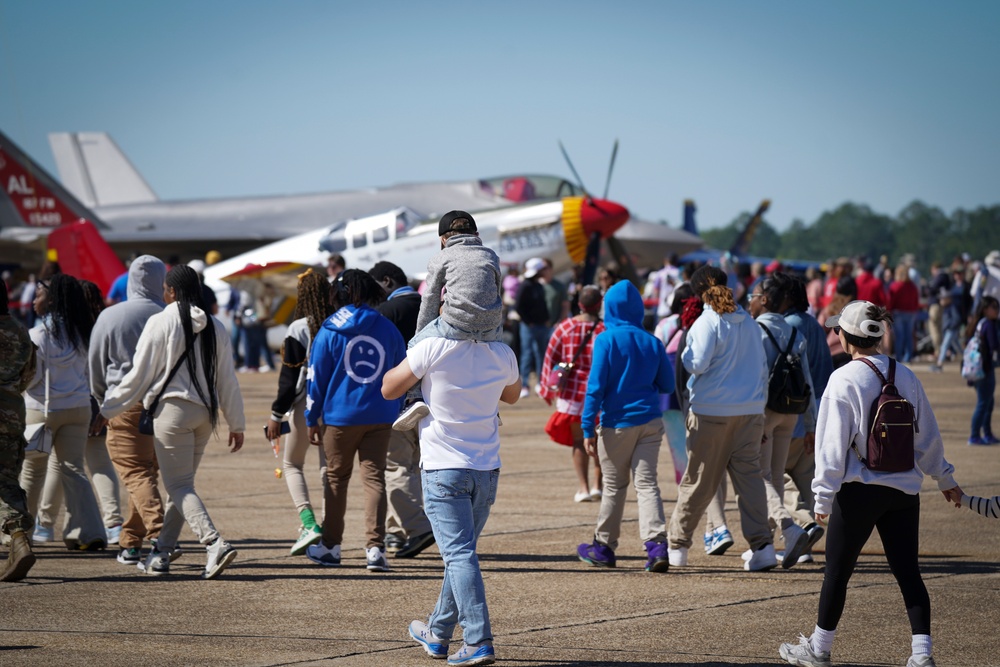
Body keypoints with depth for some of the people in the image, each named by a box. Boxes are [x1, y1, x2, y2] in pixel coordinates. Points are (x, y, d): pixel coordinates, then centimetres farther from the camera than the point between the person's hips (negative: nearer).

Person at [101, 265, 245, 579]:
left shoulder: (161, 323, -8)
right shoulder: (215, 327, 8)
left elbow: (139, 375, -7)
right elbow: (227, 380, 12)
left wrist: (107, 410, 3)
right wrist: (236, 424, 18)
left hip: (172, 409, -6)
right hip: (205, 412, 6)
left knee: (179, 485, -5)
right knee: (180, 484, 15)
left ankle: (215, 543, -23)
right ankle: (161, 552, 18)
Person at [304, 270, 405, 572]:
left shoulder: (330, 331, -4)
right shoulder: (388, 329, 4)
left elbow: (316, 377, -2)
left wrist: (312, 419, 6)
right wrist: (396, 413, 18)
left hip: (340, 415, -2)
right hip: (380, 417, 2)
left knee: (336, 478, 12)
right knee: (375, 478, 2)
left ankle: (330, 546, 20)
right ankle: (375, 548, -9)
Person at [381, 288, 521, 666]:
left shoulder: (433, 349, -12)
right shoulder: (502, 355, 1)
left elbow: (389, 389, -1)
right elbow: (512, 395, 22)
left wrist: (415, 362, 15)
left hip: (443, 468, -5)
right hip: (487, 469, 5)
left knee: (459, 554, -9)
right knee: (460, 553, 18)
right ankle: (438, 633, 31)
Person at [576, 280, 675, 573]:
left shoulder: (606, 340, -8)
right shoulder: (652, 342, 4)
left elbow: (596, 386, -12)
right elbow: (667, 385, 11)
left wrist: (588, 428, -10)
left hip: (617, 424, -3)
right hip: (650, 422, 3)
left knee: (614, 486, 10)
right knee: (646, 483, 2)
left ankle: (604, 546, 21)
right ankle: (657, 543, -15)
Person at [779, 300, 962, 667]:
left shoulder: (844, 379, -11)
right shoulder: (906, 376, 4)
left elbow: (834, 444, -12)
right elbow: (928, 435, 12)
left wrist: (824, 496, -6)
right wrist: (944, 479, 24)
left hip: (859, 492, -4)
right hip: (905, 491, 5)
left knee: (837, 571, 8)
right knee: (908, 572, 7)